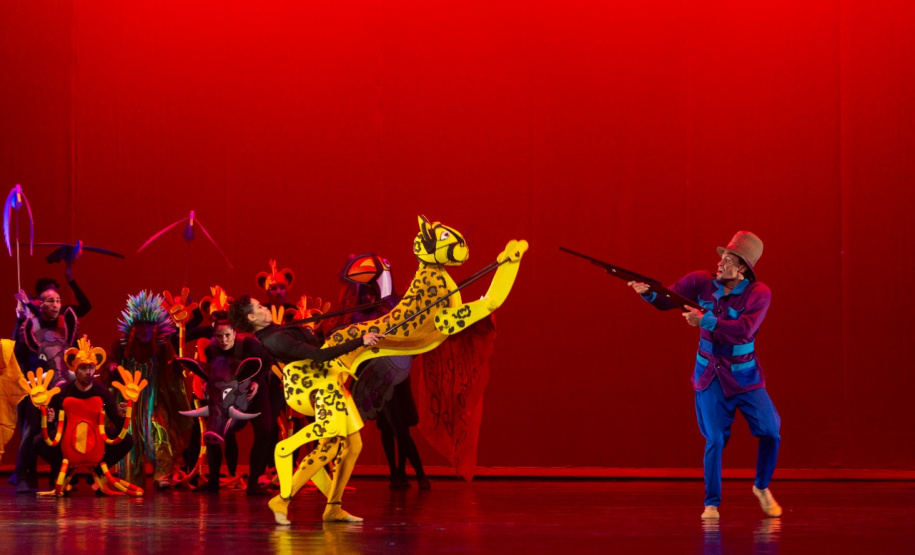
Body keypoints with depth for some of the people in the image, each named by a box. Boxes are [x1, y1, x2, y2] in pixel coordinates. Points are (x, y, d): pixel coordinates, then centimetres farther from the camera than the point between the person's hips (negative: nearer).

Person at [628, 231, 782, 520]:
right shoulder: (702, 282, -7)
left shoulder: (759, 293, -15)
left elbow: (744, 330, -28)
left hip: (744, 376, 0)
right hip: (710, 376, 0)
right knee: (715, 440, -8)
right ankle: (712, 503, 4)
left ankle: (762, 488, 23)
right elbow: (666, 300, -1)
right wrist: (648, 292, -23)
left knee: (770, 433, -3)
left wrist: (706, 321, -35)